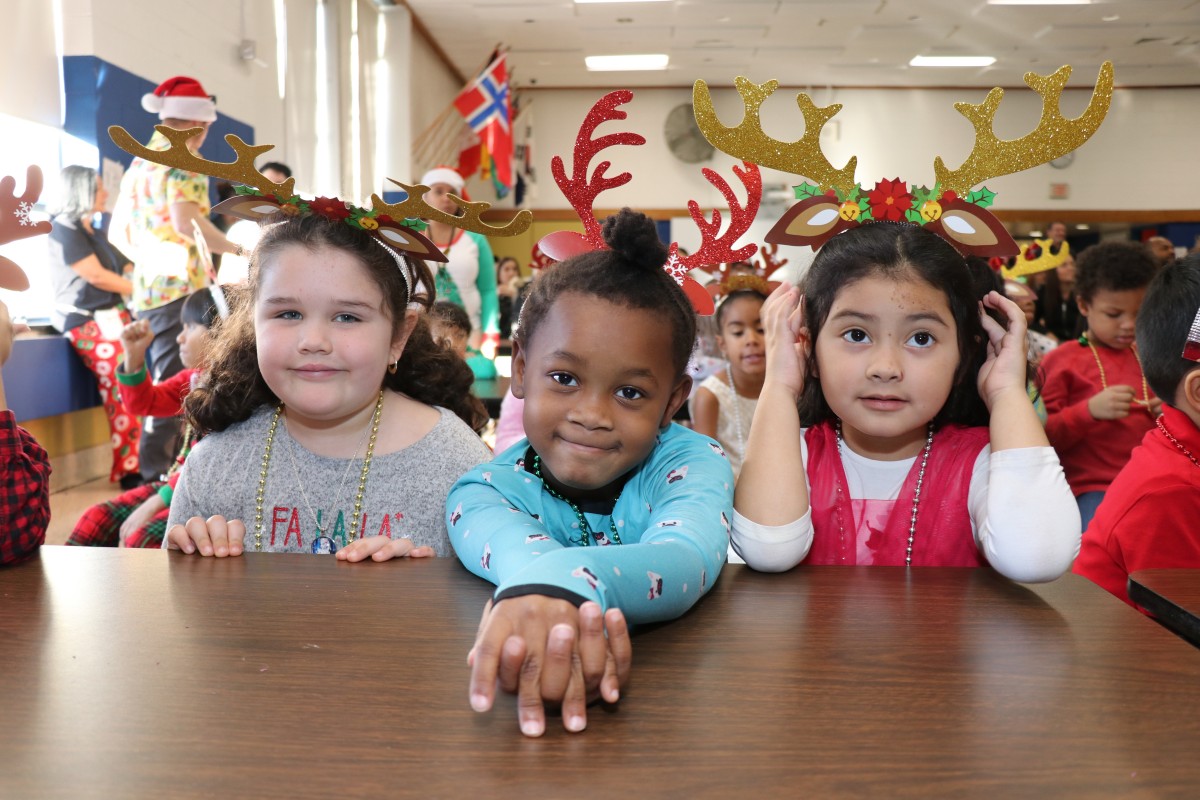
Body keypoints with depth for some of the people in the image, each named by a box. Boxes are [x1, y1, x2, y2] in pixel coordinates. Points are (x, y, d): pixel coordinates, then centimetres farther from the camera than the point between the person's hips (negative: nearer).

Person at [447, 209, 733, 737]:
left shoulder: (692, 464, -9)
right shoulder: (484, 492, -6)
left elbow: (689, 559, -30)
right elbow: (518, 551, -29)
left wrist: (560, 583, -50)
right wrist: (565, 616, -52)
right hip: (522, 723, 1)